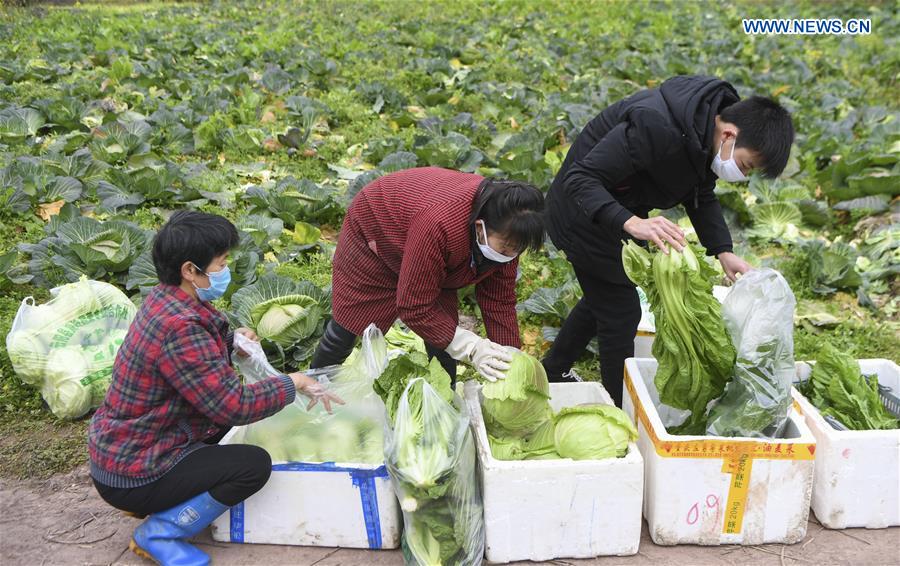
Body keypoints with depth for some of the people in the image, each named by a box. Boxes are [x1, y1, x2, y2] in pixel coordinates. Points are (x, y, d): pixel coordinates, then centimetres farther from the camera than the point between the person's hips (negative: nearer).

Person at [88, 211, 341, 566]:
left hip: (118, 448, 10)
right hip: (132, 476, -10)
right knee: (255, 465, -13)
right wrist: (294, 383, -13)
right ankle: (158, 534, -3)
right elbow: (234, 406, -27)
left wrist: (232, 342, -2)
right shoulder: (179, 328, -29)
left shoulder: (163, 300, 0)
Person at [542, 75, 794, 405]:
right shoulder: (657, 127, -37)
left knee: (604, 298, 25)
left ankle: (552, 373, 46)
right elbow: (580, 178, -37)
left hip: (621, 210, 10)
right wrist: (631, 223, -52)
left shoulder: (706, 127, -9)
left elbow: (701, 196, 5)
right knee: (621, 314, -4)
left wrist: (722, 251, -10)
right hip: (587, 214, -9)